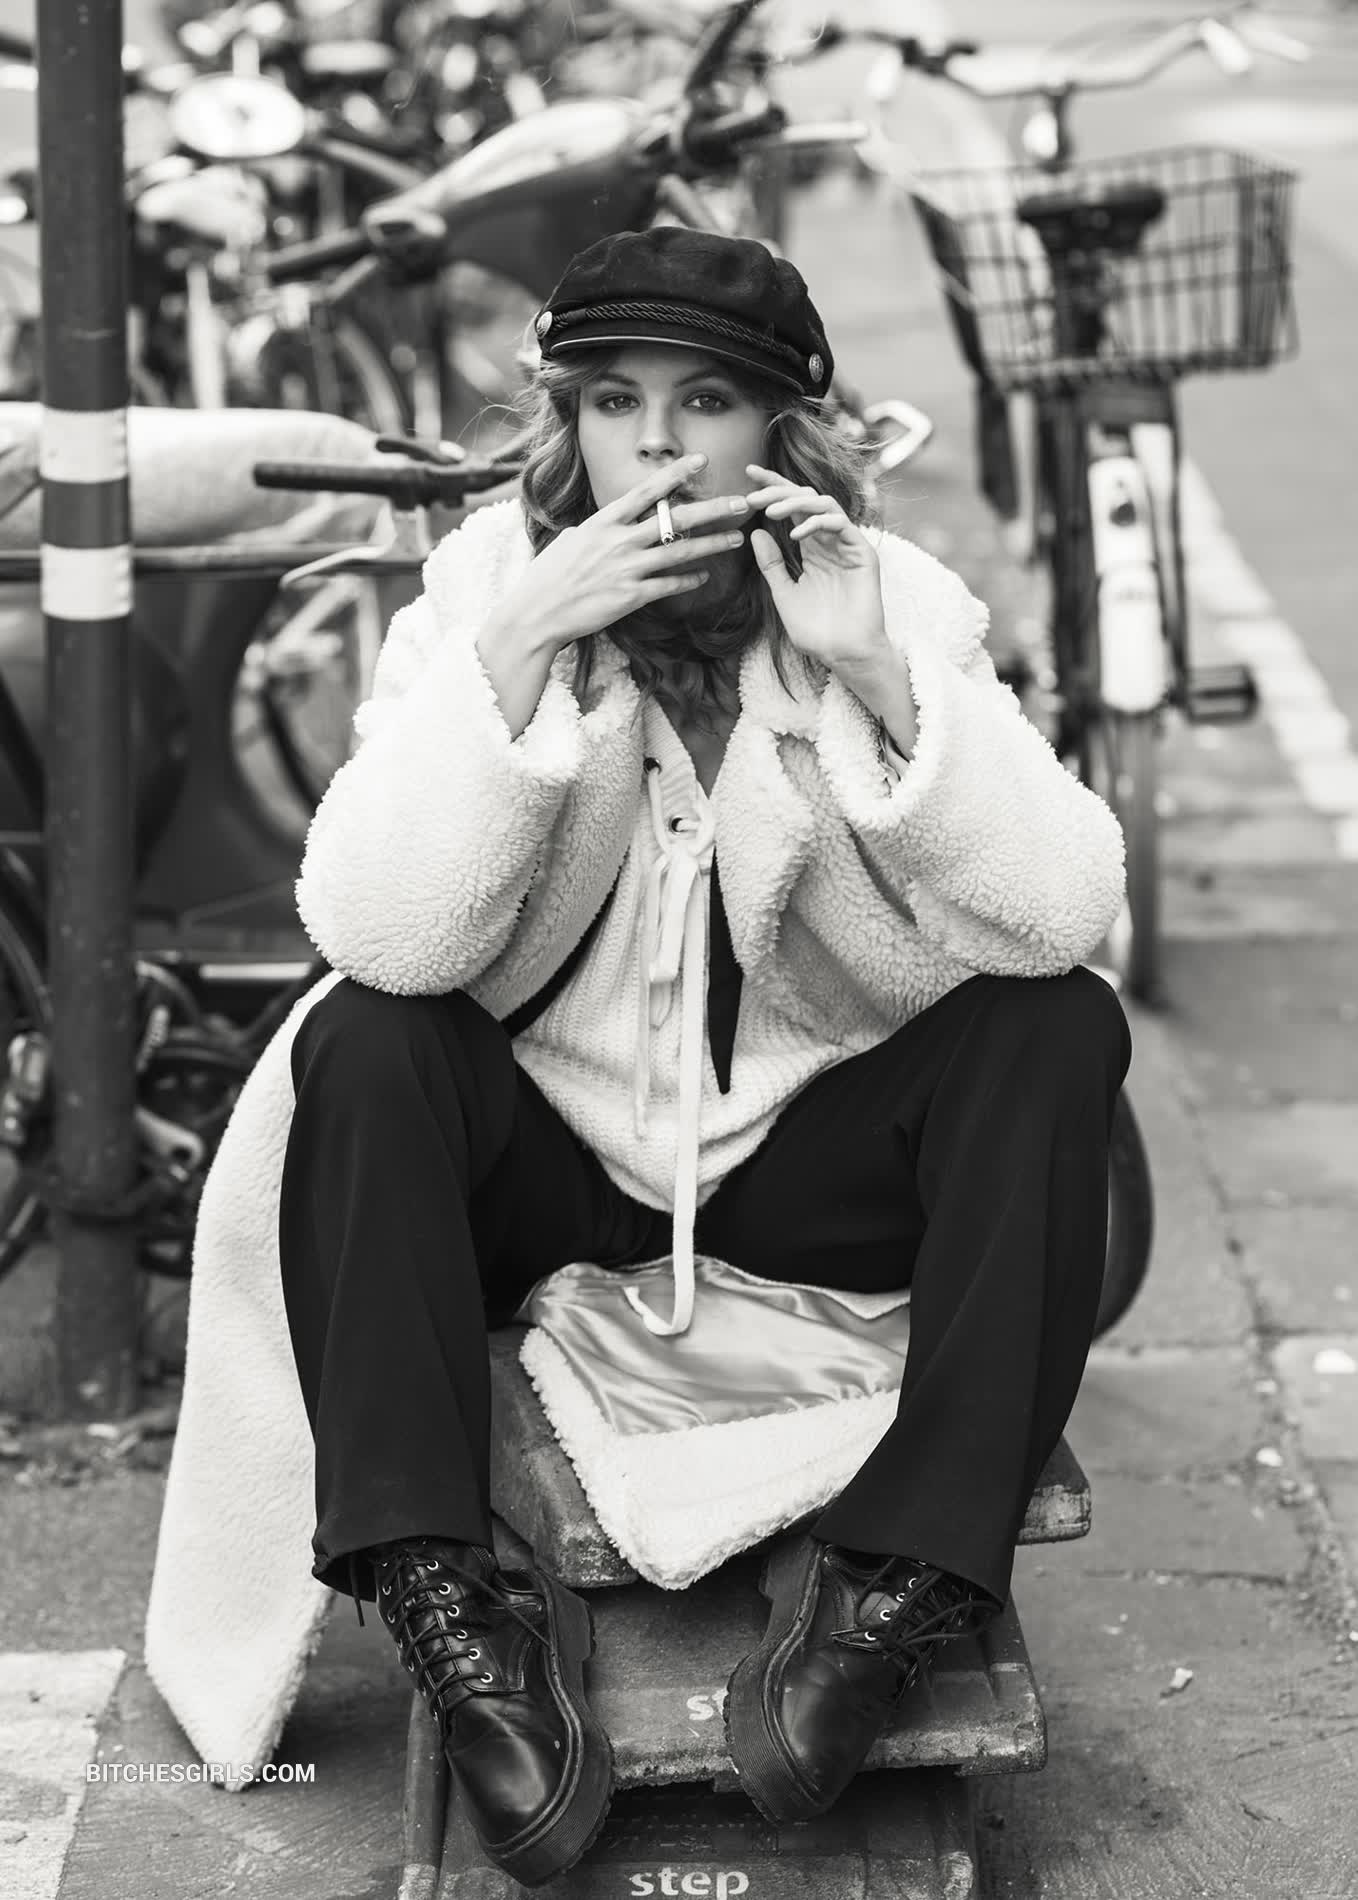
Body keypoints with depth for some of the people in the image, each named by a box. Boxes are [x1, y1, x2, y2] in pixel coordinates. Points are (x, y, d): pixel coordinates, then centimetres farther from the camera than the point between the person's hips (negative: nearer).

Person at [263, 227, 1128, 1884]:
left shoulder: (892, 602, -8)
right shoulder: (484, 590, -9)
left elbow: (1059, 916, -22)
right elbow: (377, 931, -24)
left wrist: (880, 676, -32)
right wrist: (518, 650, -31)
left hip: (812, 1159, 1)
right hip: (545, 1159, 0)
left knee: (1059, 1034, -23)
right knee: (363, 1048, -27)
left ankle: (897, 1586, -25)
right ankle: (445, 1599, -28)